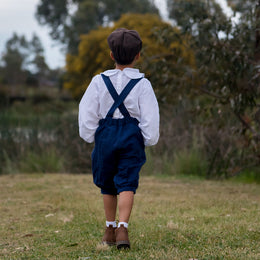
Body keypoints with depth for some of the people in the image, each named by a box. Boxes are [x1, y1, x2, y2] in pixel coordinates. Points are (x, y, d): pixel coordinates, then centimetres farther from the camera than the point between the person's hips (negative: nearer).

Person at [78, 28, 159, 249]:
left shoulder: (100, 81, 0)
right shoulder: (142, 84, -3)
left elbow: (87, 112, 2)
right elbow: (150, 116, -3)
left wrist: (89, 136, 14)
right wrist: (149, 139, 10)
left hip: (105, 134, 2)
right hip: (131, 136, -1)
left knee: (107, 184, 15)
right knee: (127, 184, -3)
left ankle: (111, 229, 24)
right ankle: (122, 228, -21)